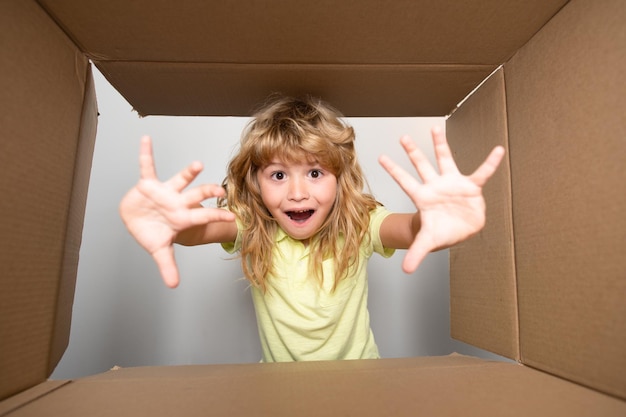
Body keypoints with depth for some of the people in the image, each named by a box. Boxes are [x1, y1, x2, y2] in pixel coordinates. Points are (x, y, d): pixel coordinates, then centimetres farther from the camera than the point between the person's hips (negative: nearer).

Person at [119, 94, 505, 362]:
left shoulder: (358, 225, -17)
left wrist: (430, 226, -56)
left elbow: (406, 229, -34)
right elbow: (199, 227, -31)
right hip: (279, 373, 1)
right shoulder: (250, 230, -15)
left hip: (358, 369, 0)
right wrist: (166, 219, -53)